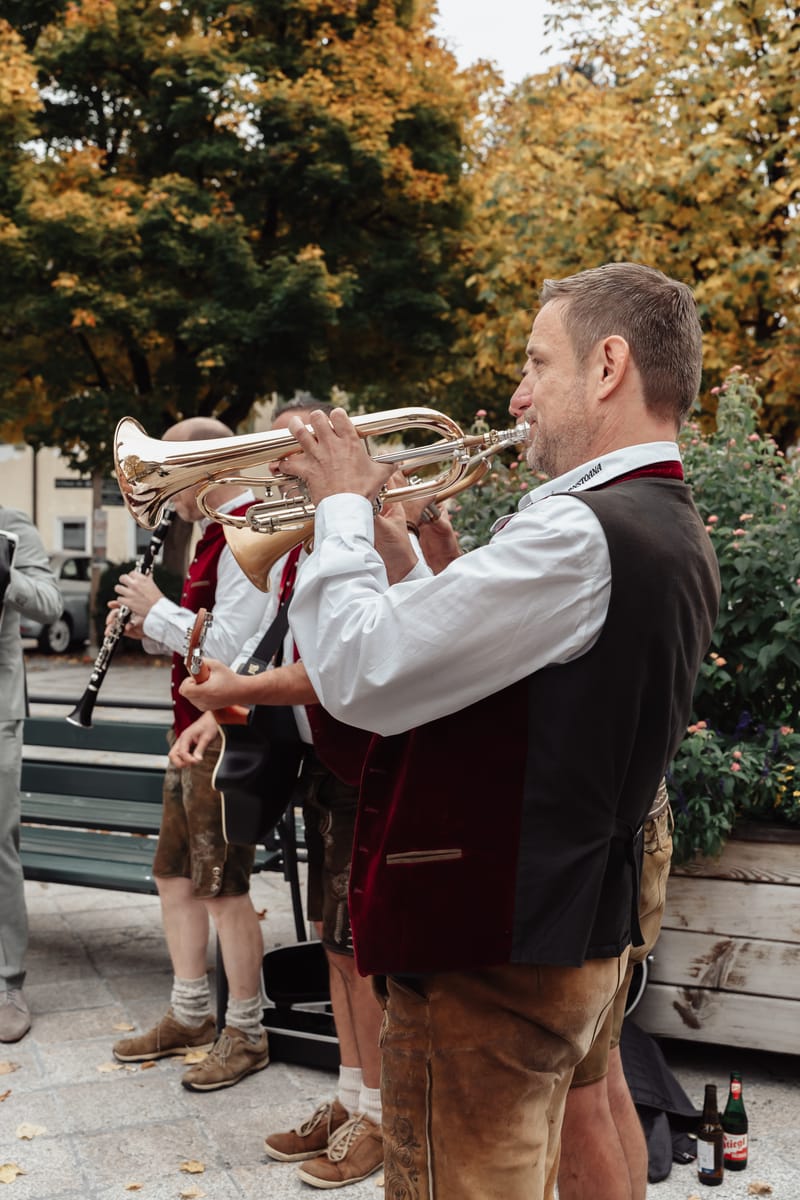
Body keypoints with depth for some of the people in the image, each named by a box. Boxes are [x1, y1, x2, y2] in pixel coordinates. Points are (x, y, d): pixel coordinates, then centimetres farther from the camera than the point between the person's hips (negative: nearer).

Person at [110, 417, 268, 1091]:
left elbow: (229, 647, -25)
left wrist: (158, 610, -14)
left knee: (222, 888, -2)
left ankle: (247, 1034, 13)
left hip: (228, 738, -10)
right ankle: (191, 1015, 30)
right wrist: (151, 632, 5)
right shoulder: (215, 534, 16)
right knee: (175, 876, 17)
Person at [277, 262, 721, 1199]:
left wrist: (342, 505, -11)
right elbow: (454, 644, 12)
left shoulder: (579, 533, -24)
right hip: (569, 937, 10)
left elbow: (362, 678, -24)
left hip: (485, 957, -10)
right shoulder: (672, 534, 9)